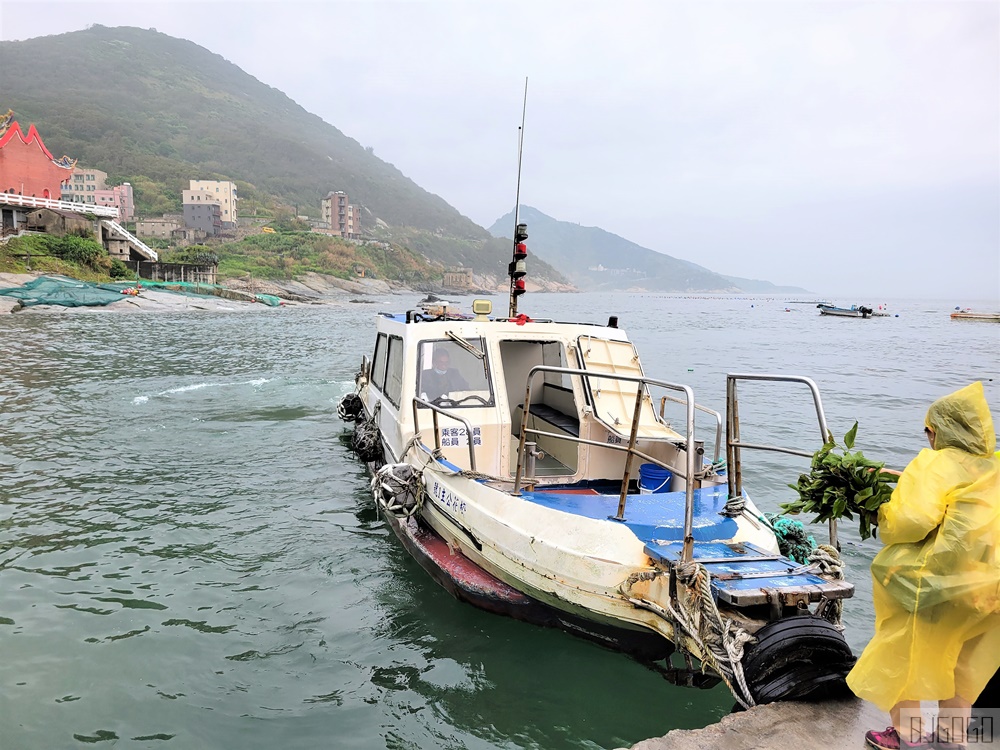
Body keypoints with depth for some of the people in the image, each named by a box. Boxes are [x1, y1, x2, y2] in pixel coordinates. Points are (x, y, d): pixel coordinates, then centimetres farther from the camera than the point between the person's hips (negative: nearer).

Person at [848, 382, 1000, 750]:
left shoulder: (938, 463, -15)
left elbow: (912, 520, -24)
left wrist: (883, 513, -4)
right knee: (961, 664, 21)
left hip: (936, 581, -7)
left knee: (904, 654, 10)